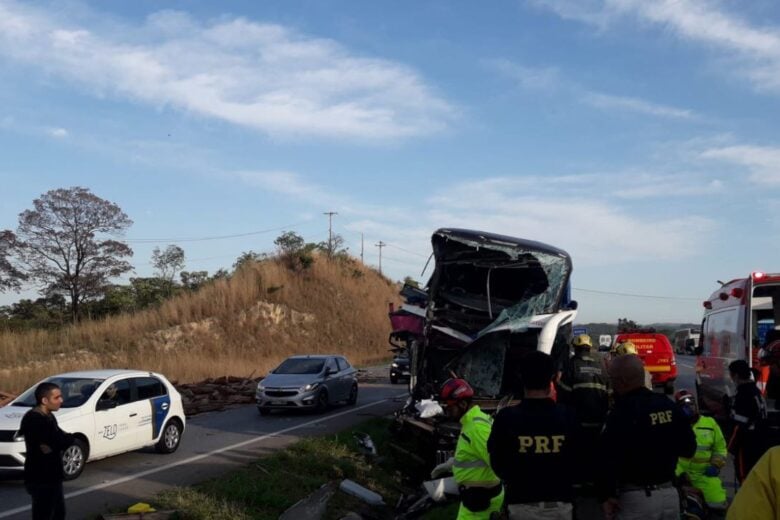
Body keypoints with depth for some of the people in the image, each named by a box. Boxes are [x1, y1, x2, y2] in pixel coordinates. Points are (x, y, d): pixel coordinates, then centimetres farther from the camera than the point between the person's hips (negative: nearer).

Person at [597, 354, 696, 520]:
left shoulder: (622, 413, -18)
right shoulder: (669, 405, 5)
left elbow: (608, 458, -22)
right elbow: (688, 448, 14)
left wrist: (605, 496, -11)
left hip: (636, 498, -7)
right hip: (670, 494, 7)